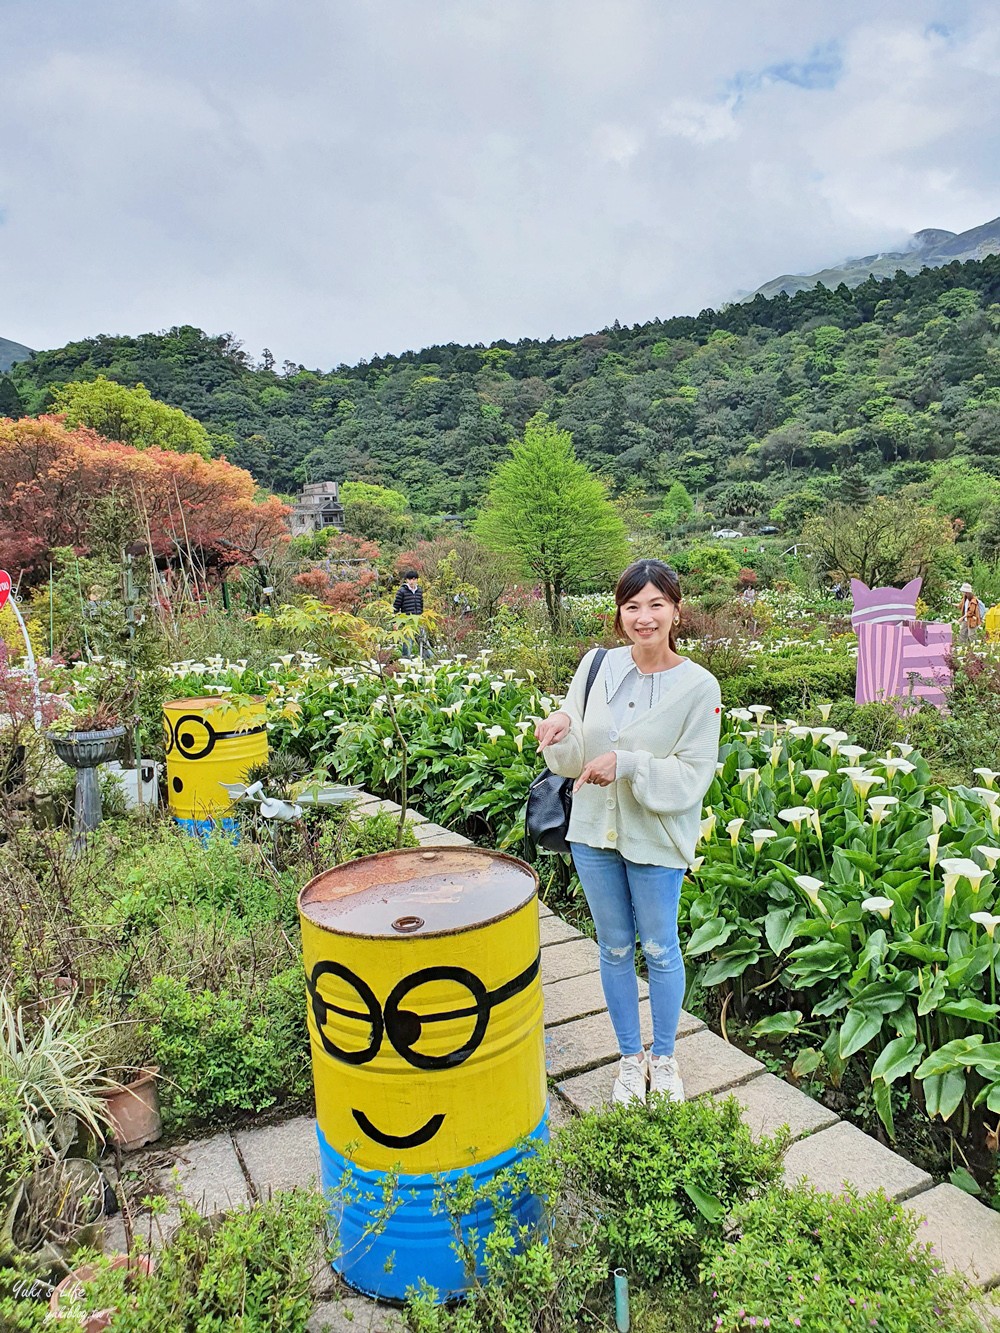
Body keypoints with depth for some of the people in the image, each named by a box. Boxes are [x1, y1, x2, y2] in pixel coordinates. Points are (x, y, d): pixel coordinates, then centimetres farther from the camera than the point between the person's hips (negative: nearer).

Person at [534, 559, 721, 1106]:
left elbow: (692, 776, -14)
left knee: (660, 949, 14)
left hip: (656, 838, -3)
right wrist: (561, 726, -21)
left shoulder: (698, 686, -13)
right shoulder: (597, 666, -4)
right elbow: (572, 758, 1)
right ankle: (630, 1058, 38)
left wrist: (626, 763, -26)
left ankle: (663, 1057, 38)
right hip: (595, 831, 3)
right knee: (614, 948, 17)